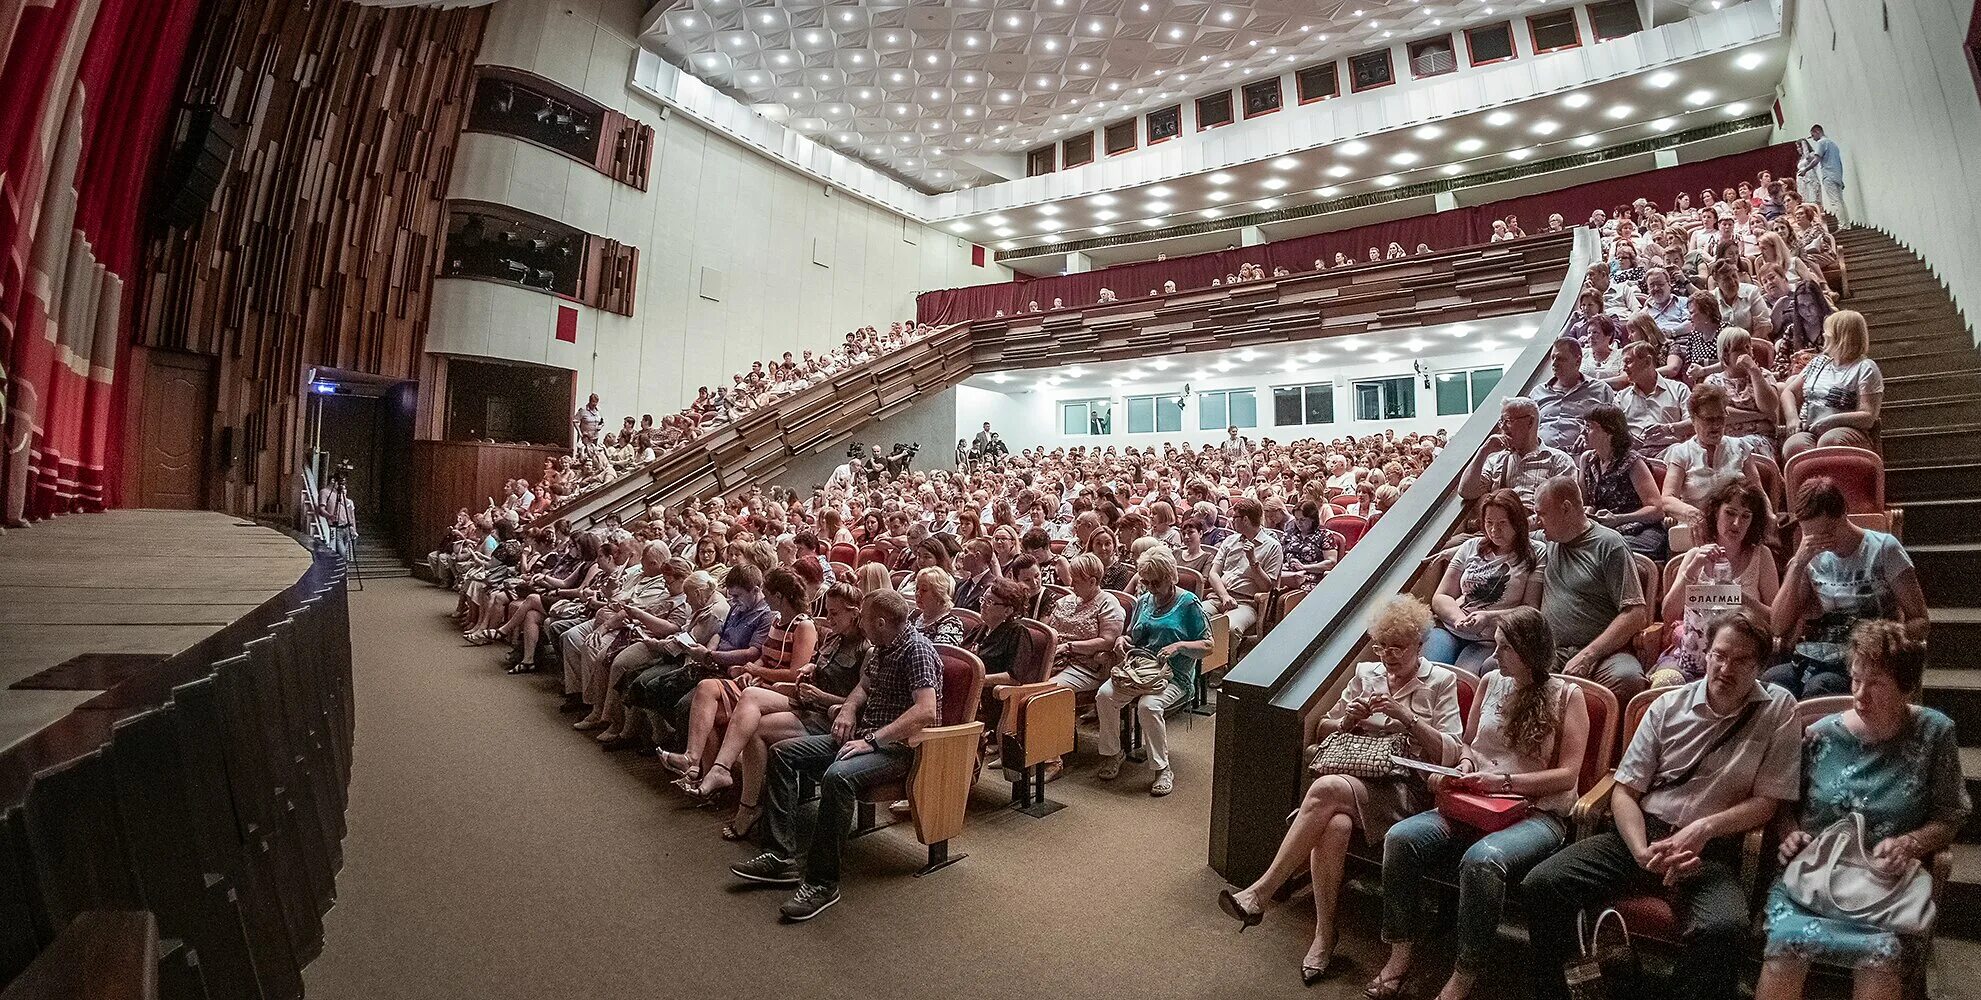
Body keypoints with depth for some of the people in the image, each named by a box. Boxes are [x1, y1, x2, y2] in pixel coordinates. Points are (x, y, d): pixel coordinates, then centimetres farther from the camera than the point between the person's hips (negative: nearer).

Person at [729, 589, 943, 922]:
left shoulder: (916, 649, -17)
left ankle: (822, 882, -22)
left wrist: (872, 739, -27)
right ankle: (781, 857, 1)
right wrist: (849, 708, 7)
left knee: (838, 776, -37)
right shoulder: (883, 648, 11)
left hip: (899, 747, -10)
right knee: (783, 753, 4)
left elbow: (927, 711, -30)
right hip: (867, 736, 10)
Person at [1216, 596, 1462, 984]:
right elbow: (1323, 730, 20)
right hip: (1355, 778, 4)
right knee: (1334, 825, -33)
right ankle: (1324, 934, -18)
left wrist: (1406, 716, -14)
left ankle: (1261, 892, -30)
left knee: (1325, 789, -34)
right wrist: (1348, 720, -1)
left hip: (1407, 788, -4)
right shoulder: (1366, 673, 16)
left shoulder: (1441, 682, 7)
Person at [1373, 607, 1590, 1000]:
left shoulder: (1565, 695, 0)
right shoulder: (1491, 682, 13)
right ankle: (1402, 952, -9)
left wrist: (1503, 782, -16)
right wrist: (1465, 761, 0)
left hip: (1535, 814, -4)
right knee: (1401, 838, -22)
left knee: (1481, 859, -36)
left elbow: (1567, 775, -6)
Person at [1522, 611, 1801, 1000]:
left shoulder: (1779, 711, 3)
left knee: (1723, 929, -36)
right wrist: (1641, 851, -13)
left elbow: (1767, 802, 0)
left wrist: (1704, 827, -17)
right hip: (1643, 834, 2)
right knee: (1541, 885, -19)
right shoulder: (1668, 706, 6)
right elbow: (1624, 791, 4)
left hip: (1713, 850, -1)